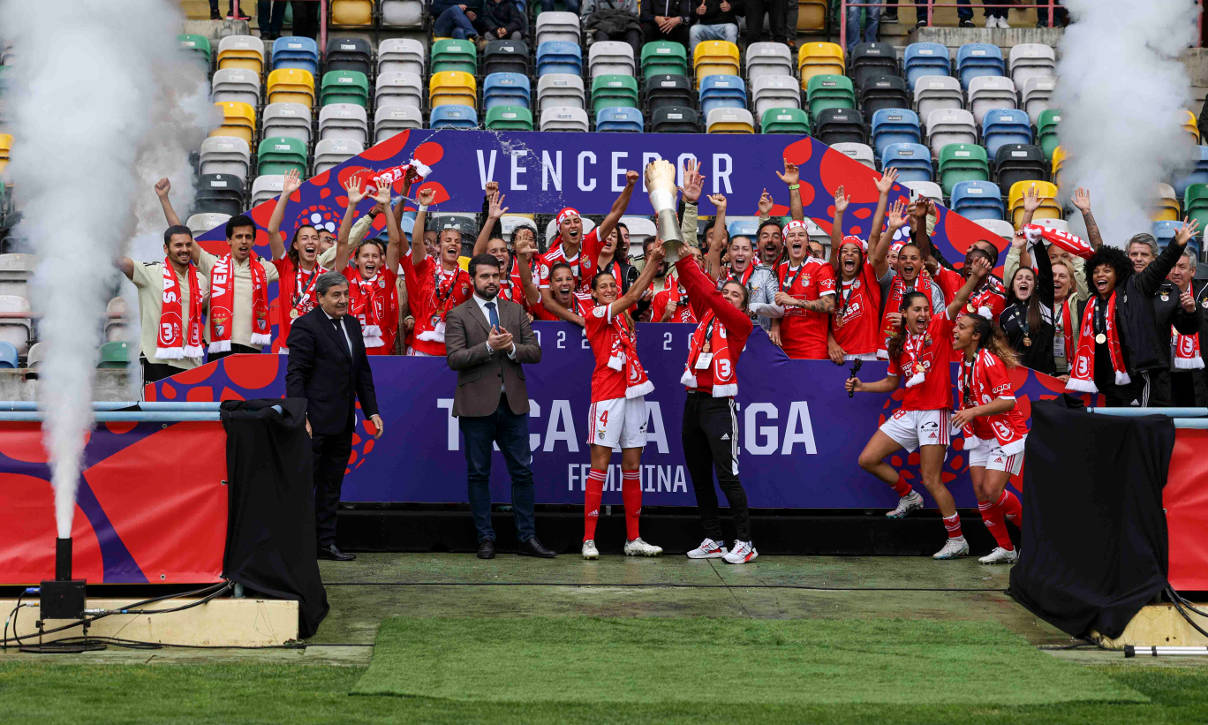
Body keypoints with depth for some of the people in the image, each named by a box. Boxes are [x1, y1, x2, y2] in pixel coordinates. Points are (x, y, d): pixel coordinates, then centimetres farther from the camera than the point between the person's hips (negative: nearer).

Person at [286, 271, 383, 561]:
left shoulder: (352, 325, 14)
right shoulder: (306, 326, -10)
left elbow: (363, 372, 19)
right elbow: (295, 375, -13)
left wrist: (372, 411, 12)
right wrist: (301, 418, -19)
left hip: (342, 422, 8)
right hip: (315, 422, -8)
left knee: (331, 485, 12)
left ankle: (325, 543, 19)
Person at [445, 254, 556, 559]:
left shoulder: (516, 310, 12)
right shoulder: (458, 315, 1)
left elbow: (535, 351, 7)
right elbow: (454, 358, -11)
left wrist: (512, 347, -12)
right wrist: (489, 346, -20)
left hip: (513, 403, 3)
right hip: (477, 405, -3)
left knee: (522, 471, 3)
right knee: (478, 474, 4)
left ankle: (527, 538, 9)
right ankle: (485, 539, 11)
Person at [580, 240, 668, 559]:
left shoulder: (623, 315, 19)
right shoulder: (594, 315, -2)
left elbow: (634, 297, 6)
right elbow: (630, 297, -10)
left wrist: (655, 263, -5)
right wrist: (651, 264, -13)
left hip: (633, 392, 6)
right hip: (607, 394, -6)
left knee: (632, 466, 7)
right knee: (600, 465, -6)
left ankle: (633, 539, 10)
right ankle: (589, 539, -5)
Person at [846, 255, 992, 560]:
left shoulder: (938, 328, -2)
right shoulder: (898, 344, 11)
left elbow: (959, 300, -19)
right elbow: (891, 382, 23)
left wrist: (975, 278, -35)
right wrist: (861, 386, 12)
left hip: (934, 411, -6)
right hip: (908, 411, 6)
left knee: (931, 479, -9)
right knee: (868, 459, 4)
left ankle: (957, 540, 1)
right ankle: (909, 496, 25)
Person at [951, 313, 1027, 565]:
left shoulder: (989, 360, -19)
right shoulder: (965, 362, 6)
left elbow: (1008, 401, -24)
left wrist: (974, 411, -30)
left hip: (1006, 434, -8)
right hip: (981, 436, 8)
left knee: (992, 491, -15)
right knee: (981, 493, 0)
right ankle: (1005, 549, 10)